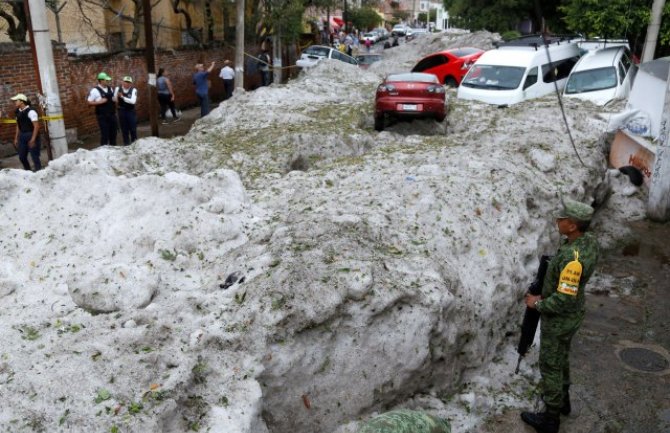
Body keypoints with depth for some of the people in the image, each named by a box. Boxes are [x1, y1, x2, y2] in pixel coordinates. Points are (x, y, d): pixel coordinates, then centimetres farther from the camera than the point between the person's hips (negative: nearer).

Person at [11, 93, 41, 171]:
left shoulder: (30, 111, -15)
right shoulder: (18, 112, 9)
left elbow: (36, 126, -18)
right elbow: (18, 126, 16)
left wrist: (33, 139, -21)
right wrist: (16, 138, 14)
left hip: (31, 135, -8)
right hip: (22, 136, 8)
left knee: (34, 156, -4)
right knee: (22, 157, 12)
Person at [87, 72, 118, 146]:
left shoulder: (110, 89, 10)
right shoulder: (95, 90, -10)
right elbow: (89, 102, -9)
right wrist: (99, 102, -20)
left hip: (112, 115, 6)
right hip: (102, 116, -6)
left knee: (113, 133, 13)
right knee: (105, 134, -5)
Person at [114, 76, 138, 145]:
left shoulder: (133, 90, -11)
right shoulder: (117, 89, -2)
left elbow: (133, 101, -24)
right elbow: (114, 98, 15)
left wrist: (123, 97, -27)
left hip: (131, 111, -2)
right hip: (122, 111, 2)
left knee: (133, 129, 3)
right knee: (124, 129, 9)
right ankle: (126, 144, 20)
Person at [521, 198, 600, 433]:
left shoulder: (573, 259, -36)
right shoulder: (589, 241, -7)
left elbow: (564, 300, -32)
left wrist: (537, 304, -15)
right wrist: (545, 293, 9)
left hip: (558, 319, -9)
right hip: (573, 314, 9)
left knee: (550, 366, 9)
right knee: (561, 358, 28)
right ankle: (562, 400, 49)